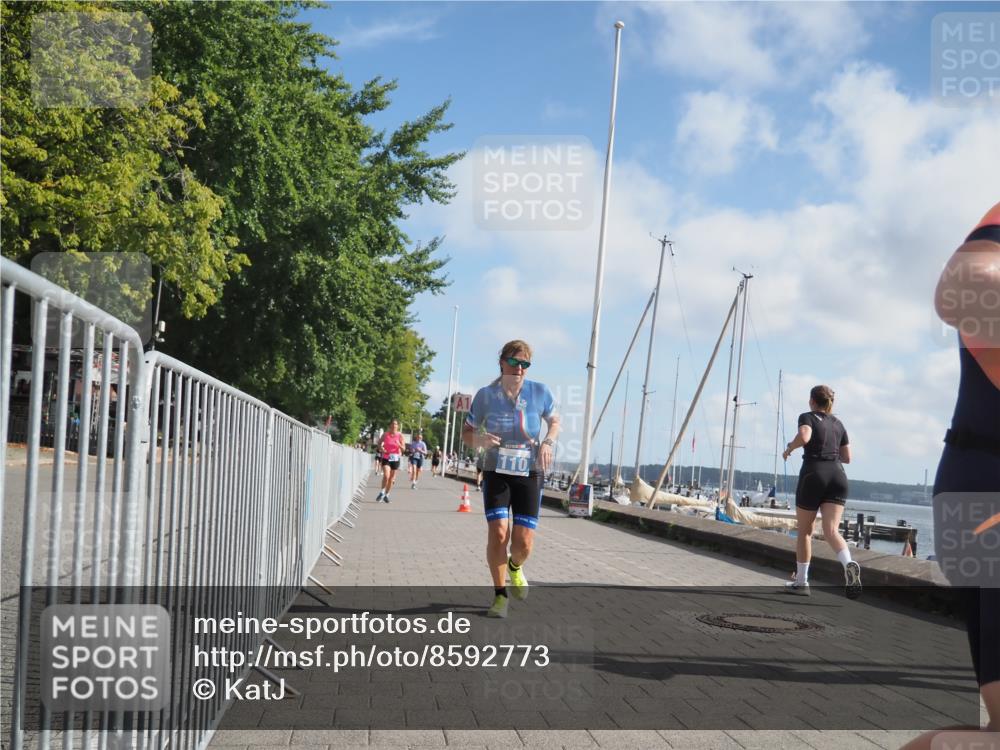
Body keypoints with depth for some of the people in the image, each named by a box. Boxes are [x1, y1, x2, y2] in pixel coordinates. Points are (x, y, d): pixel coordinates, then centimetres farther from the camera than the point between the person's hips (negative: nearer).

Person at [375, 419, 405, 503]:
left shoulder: (400, 435, -3)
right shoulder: (385, 434, -3)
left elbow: (403, 449, -3)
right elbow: (379, 443, 11)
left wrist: (399, 445, -24)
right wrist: (381, 448, -8)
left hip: (395, 458, 1)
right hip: (386, 458, -1)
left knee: (391, 478, 8)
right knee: (386, 476, -19)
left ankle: (386, 495, 24)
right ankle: (382, 492, 1)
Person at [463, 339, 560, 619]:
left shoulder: (540, 392, -6)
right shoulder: (485, 395, -7)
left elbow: (555, 422, 12)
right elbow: (466, 432, 3)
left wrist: (548, 443, -9)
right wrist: (480, 440, -20)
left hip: (530, 474, 1)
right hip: (496, 473, -1)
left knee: (524, 542, -5)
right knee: (498, 533, -14)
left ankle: (515, 567, 33)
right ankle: (500, 595, 6)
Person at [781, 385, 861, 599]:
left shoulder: (808, 417, 2)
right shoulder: (838, 423, 19)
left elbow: (804, 437, -20)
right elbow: (847, 457, 20)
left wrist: (789, 448, -2)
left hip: (813, 474, -4)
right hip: (837, 475, 4)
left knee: (804, 530, 12)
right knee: (831, 531, -7)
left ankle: (801, 581, 18)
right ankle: (849, 564, -37)